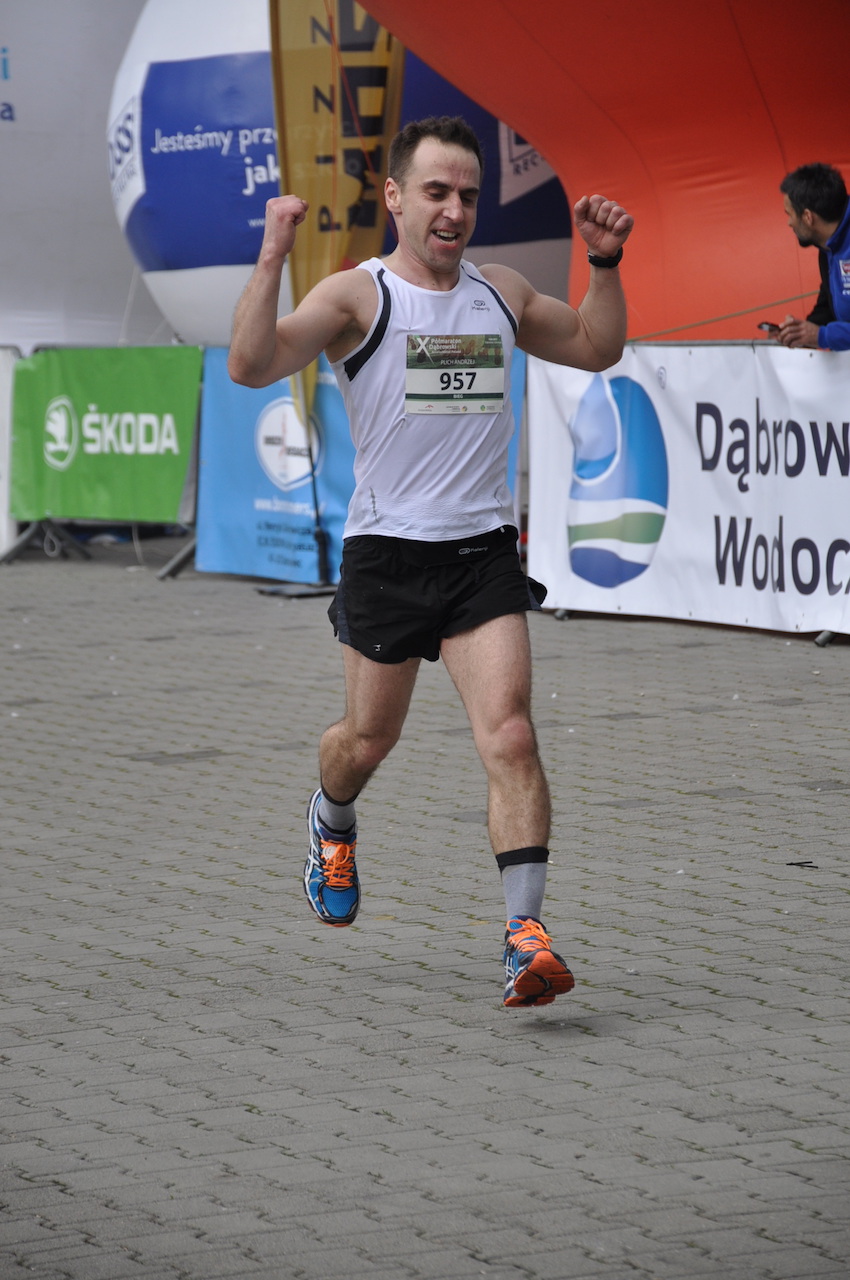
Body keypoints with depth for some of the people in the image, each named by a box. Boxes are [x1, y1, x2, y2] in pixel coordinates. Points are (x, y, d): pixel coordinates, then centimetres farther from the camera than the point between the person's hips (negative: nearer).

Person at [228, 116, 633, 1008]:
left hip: (483, 551, 2)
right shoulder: (358, 296, -8)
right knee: (369, 739, 15)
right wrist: (271, 259, -30)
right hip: (386, 552, -2)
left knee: (510, 738, -14)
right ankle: (332, 824, 50)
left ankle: (526, 934, -18)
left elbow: (594, 349, 25)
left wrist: (604, 265, 10)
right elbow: (252, 366, -22)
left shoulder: (502, 293, 8)